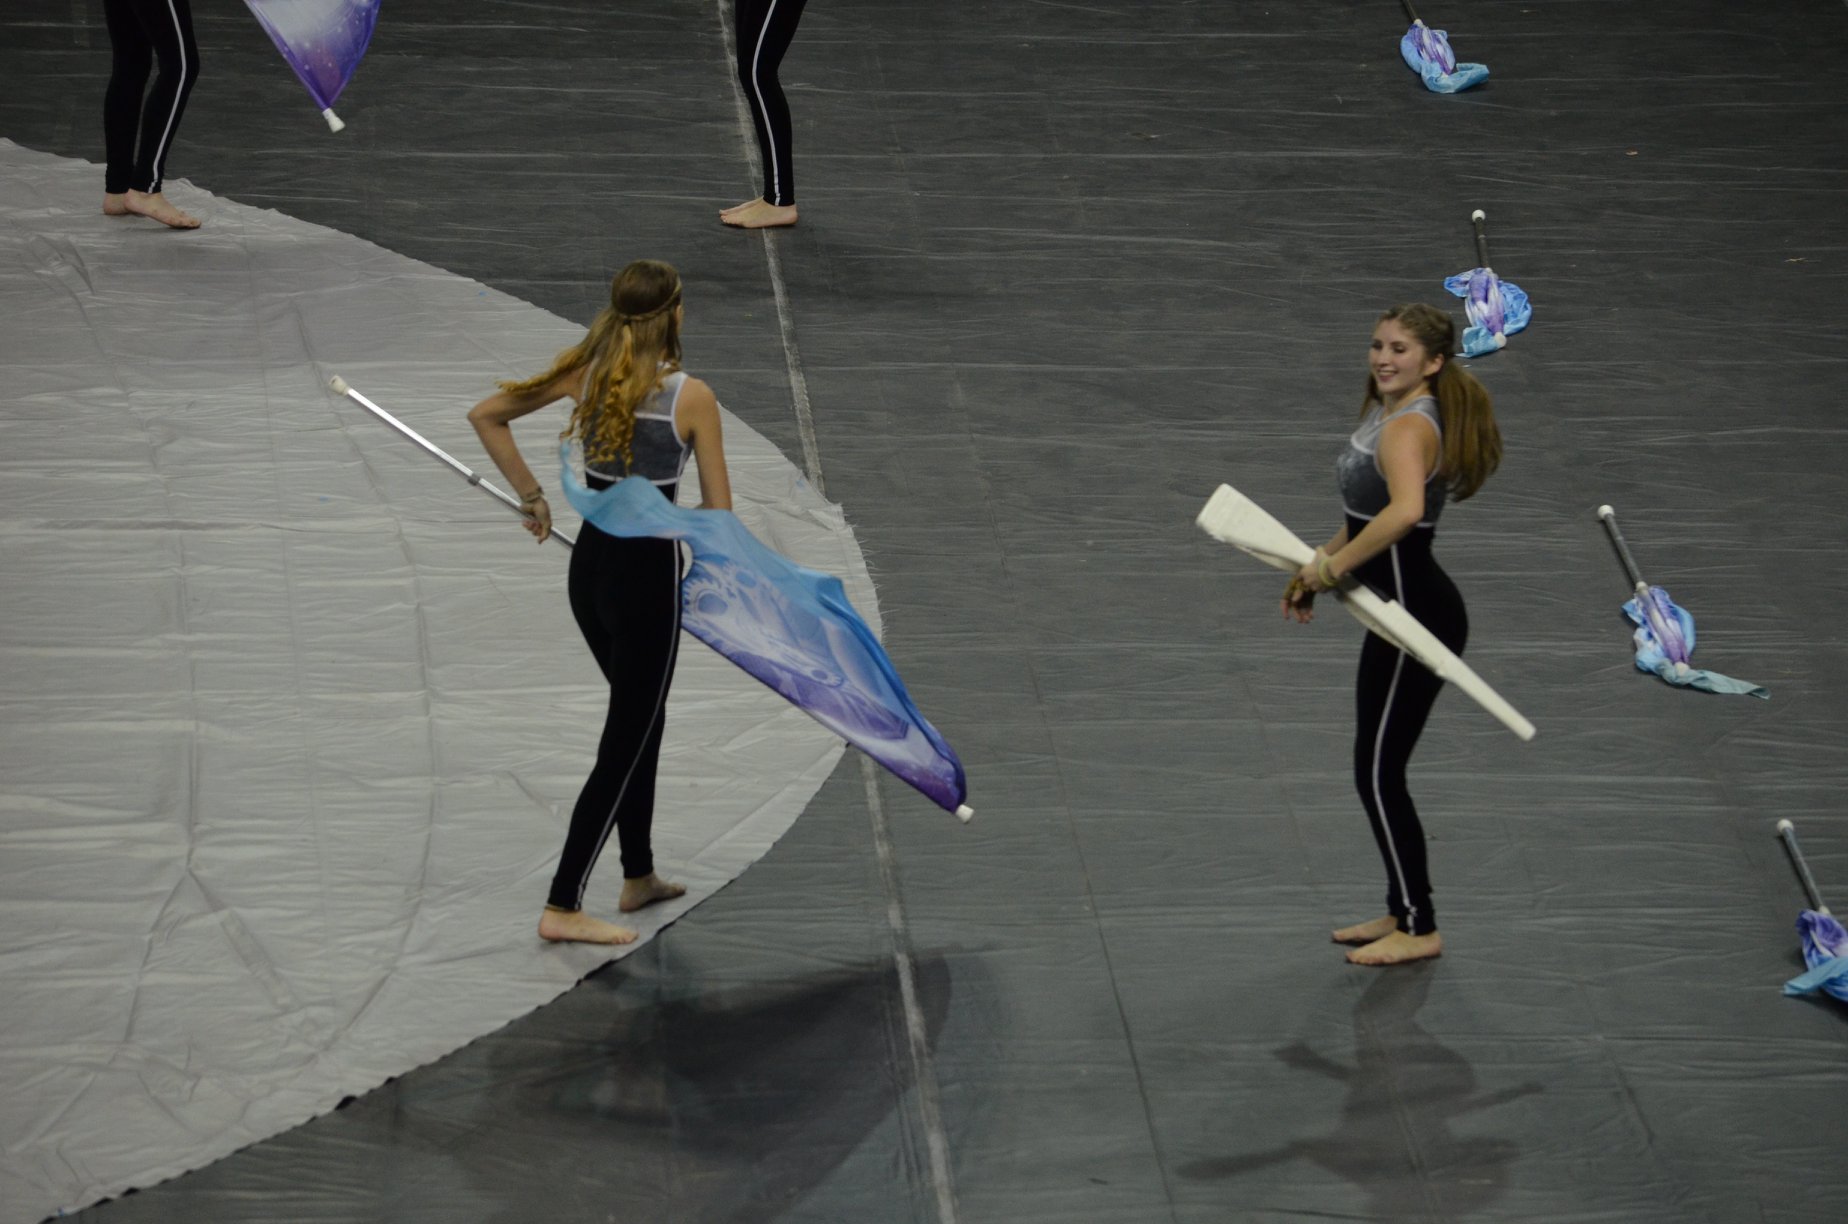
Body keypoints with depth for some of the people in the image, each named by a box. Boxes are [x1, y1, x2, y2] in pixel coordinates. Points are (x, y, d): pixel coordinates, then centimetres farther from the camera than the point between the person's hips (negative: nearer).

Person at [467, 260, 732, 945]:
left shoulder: (585, 373, -2)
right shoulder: (691, 397, -16)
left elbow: (486, 415, 4)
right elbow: (719, 516, -12)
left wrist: (530, 494, 10)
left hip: (589, 565, 6)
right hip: (648, 574, -6)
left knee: (641, 717, 25)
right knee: (625, 741, 2)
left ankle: (639, 876, 36)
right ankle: (563, 906, -2)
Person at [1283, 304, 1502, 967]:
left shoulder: (1408, 428, -22)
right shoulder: (1384, 411, 10)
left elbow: (1404, 511, -42)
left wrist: (1333, 567, -33)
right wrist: (1323, 562, 15)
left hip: (1417, 614, -10)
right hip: (1400, 610, 10)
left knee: (1378, 771, -3)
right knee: (1378, 769, 17)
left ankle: (1419, 929, 6)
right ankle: (1403, 911, 28)